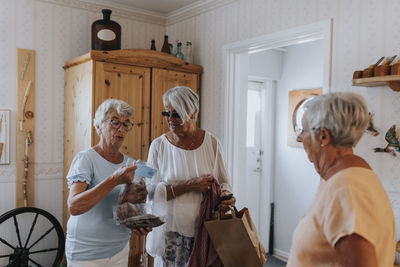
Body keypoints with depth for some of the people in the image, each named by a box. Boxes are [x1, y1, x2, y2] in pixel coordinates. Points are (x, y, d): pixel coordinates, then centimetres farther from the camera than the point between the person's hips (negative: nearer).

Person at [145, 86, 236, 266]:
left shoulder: (211, 143, 0)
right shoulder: (158, 146, -3)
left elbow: (223, 182, 8)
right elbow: (150, 191, -8)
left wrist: (226, 197, -15)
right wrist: (190, 185, -18)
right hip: (170, 232, 0)